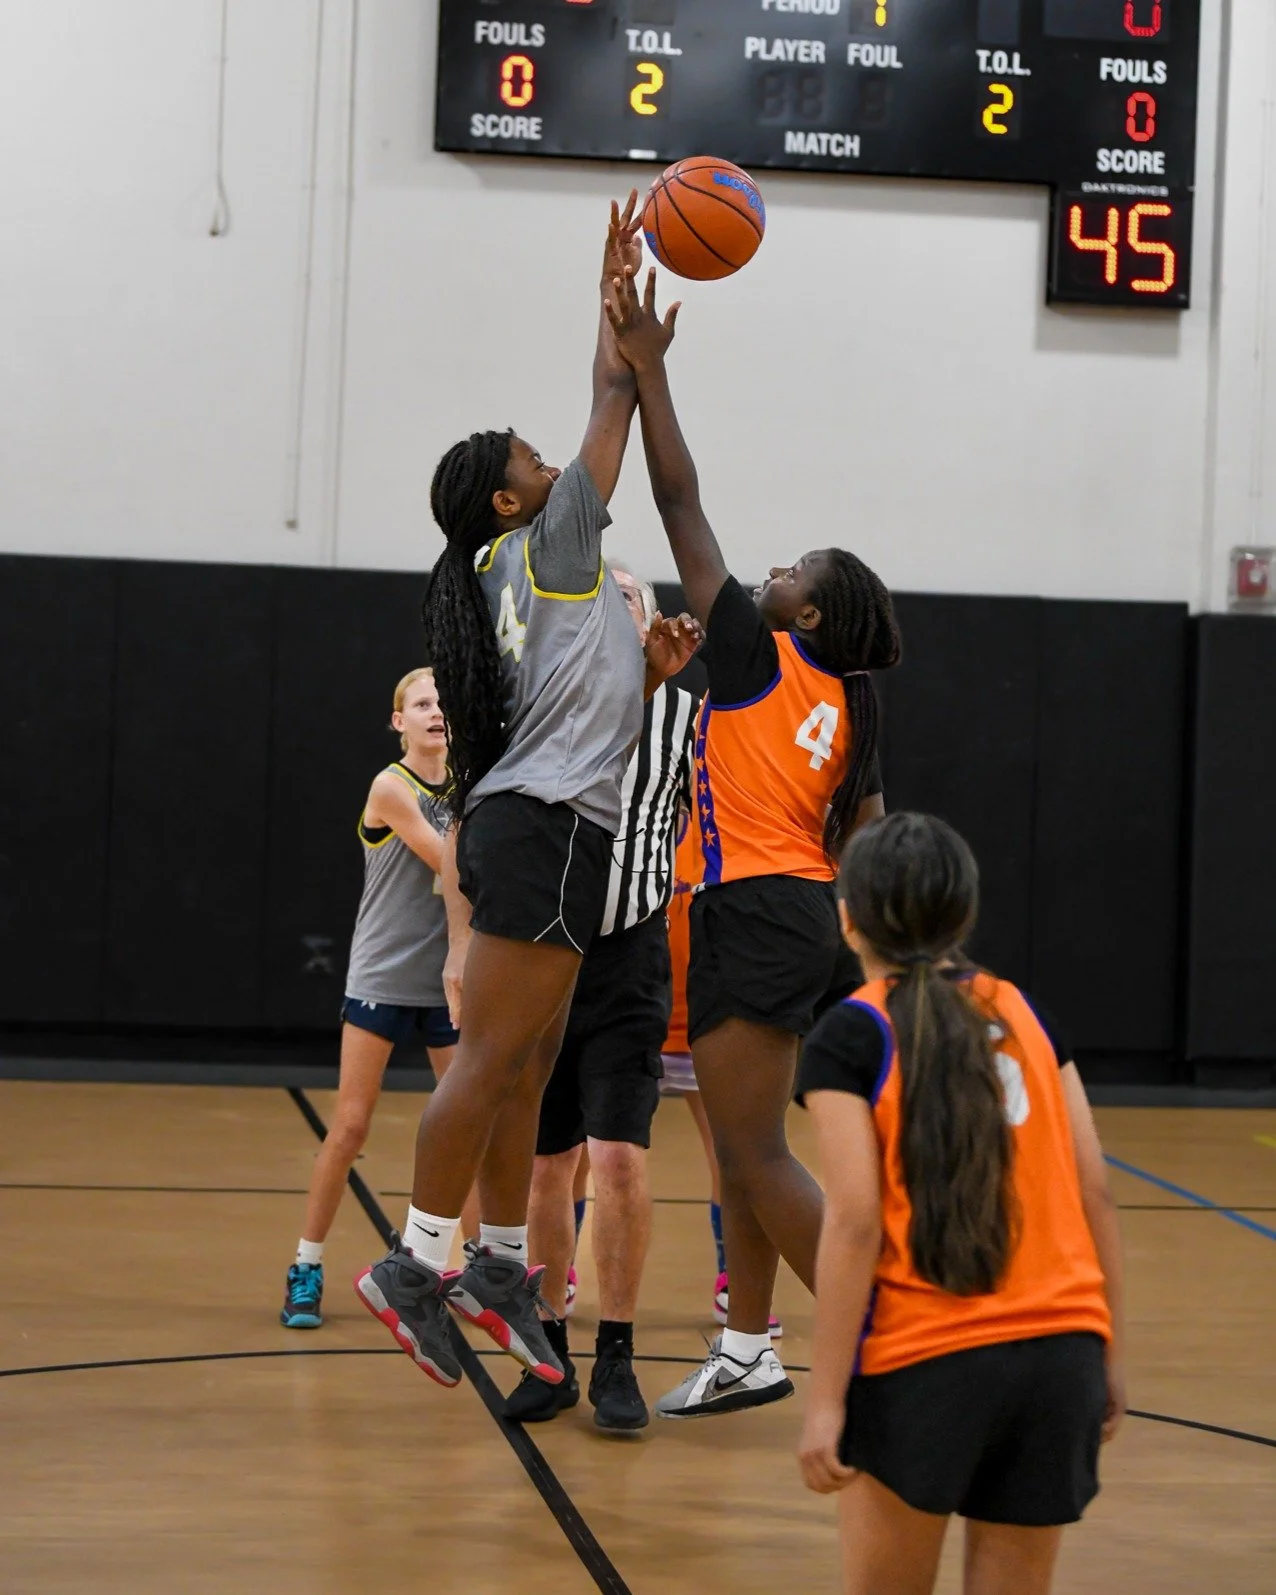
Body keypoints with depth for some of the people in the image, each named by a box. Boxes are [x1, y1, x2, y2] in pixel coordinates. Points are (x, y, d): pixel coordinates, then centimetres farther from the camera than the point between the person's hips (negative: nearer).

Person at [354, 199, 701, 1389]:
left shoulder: (541, 579, 22)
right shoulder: (542, 547, -2)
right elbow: (615, 389, 0)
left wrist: (649, 671, 15)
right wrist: (622, 283, 9)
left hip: (542, 830, 10)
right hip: (543, 829, -10)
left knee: (525, 1066, 10)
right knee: (495, 1058, -11)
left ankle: (498, 1267, 13)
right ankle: (415, 1264, -10)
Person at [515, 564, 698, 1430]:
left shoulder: (684, 713, 2)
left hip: (629, 961, -1)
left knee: (620, 1157, -12)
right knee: (546, 1166, 6)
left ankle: (616, 1360, -1)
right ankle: (549, 1353, 19)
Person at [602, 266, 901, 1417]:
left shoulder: (755, 657, -7)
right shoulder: (844, 710, 13)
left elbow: (682, 507, -9)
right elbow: (865, 841, 13)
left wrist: (647, 369, -8)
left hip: (753, 914, -9)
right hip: (804, 915, 9)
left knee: (758, 1155, -6)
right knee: (744, 1145, 16)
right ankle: (748, 1355, 22)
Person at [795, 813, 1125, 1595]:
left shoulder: (851, 1037, -2)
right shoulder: (1026, 1014, 11)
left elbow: (855, 1222, -10)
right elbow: (1095, 1192, 8)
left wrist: (826, 1399, -7)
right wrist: (1111, 1351, 15)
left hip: (922, 1361, -4)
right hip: (1061, 1350, 4)